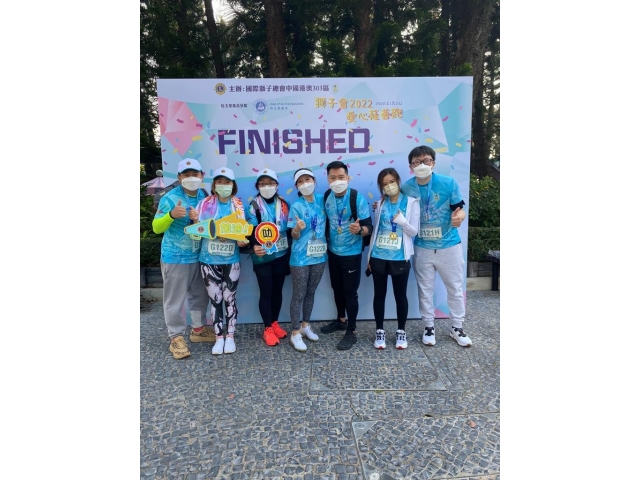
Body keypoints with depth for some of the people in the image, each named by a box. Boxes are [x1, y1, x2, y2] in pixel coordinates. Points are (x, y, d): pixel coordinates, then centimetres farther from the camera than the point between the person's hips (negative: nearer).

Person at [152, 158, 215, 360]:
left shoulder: (204, 196, 3)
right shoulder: (170, 198, -12)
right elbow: (156, 227, -8)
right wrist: (172, 215, -27)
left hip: (199, 256, 5)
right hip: (175, 257, -5)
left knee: (200, 295, 16)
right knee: (175, 299, 4)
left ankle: (198, 329, 34)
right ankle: (176, 337, 18)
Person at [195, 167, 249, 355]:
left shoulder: (238, 206, 3)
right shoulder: (205, 204, 0)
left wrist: (242, 240, -18)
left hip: (231, 260, 0)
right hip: (209, 260, 0)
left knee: (229, 299, 8)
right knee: (215, 299, 7)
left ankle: (230, 337, 23)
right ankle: (219, 337, 22)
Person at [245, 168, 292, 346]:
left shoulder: (284, 204, 7)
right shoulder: (253, 206, -3)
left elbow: (289, 229, 12)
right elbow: (251, 230, -12)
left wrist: (290, 251, 9)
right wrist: (254, 246, -32)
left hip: (281, 255, 4)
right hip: (262, 257, -3)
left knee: (277, 290, 13)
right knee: (266, 292, 3)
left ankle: (275, 323, 30)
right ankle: (268, 329, 17)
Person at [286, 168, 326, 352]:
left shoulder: (321, 200, 1)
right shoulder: (297, 206, -11)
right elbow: (294, 235, -11)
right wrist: (298, 228, -31)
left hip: (319, 255, 5)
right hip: (301, 257, -5)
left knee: (311, 292, 17)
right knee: (299, 295, 3)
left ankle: (306, 326, 34)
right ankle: (295, 334, 15)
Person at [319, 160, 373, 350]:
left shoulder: (358, 199, -18)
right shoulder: (326, 198, -2)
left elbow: (368, 227, -18)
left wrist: (359, 230, -39)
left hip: (351, 253, -5)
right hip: (333, 252, 6)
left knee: (350, 292, 2)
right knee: (337, 288, 19)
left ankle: (351, 332, 17)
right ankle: (341, 319, 41)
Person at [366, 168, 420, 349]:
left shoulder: (411, 202, -2)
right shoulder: (381, 203, 7)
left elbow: (414, 231, -4)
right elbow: (375, 230, 11)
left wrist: (403, 221, -24)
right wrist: (369, 256, 10)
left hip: (400, 258, -2)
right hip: (378, 257, 3)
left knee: (400, 296, 8)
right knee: (379, 295, 9)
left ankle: (401, 331, 25)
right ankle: (380, 331, 23)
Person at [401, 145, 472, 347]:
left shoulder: (449, 183, -12)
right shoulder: (406, 188, -6)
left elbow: (459, 209, -7)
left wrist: (459, 216, -30)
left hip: (449, 245, -1)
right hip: (422, 248, 1)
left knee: (455, 288, 11)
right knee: (425, 289, 12)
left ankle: (457, 328, 30)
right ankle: (429, 327, 30)